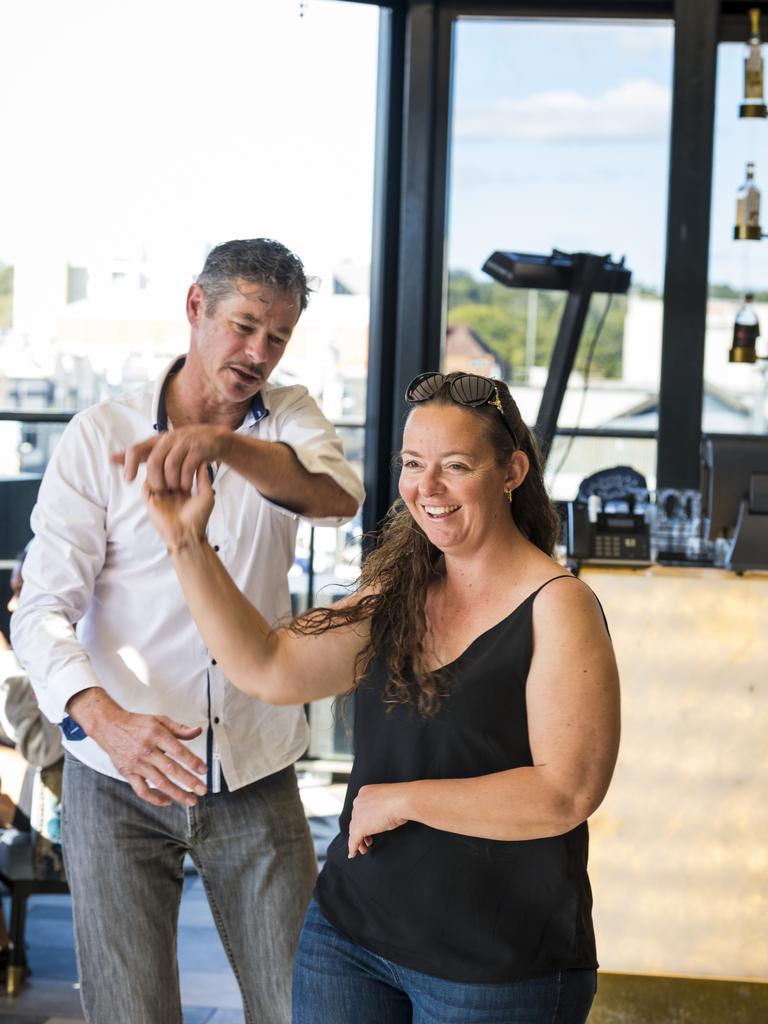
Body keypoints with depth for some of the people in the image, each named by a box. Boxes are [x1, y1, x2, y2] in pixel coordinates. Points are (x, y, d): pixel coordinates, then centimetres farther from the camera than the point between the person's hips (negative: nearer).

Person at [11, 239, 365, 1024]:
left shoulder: (288, 418, 5)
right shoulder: (99, 436, -3)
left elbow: (338, 496, -19)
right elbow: (43, 610, -10)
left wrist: (225, 443, -37)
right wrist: (104, 719, -29)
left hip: (257, 775, 2)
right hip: (118, 781, -2)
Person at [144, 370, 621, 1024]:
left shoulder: (557, 607, -14)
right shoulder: (398, 594, 7)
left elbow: (567, 793, -21)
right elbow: (269, 670, 3)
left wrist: (402, 799, -17)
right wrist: (189, 545, -4)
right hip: (348, 932, 6)